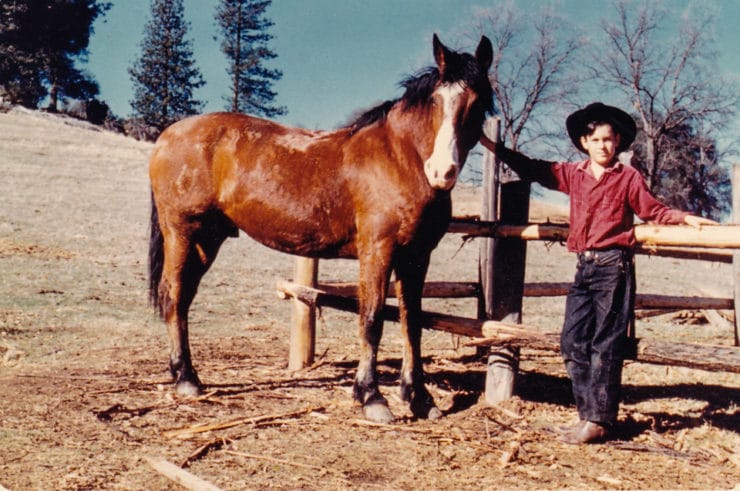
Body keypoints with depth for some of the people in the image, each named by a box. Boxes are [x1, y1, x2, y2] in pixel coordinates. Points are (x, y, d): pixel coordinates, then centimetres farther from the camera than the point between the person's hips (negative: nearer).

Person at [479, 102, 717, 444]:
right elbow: (532, 169, 16)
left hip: (614, 265, -5)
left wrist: (685, 218, -10)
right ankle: (588, 412, 14)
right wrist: (493, 147, 15)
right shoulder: (572, 174, 12)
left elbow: (653, 211, 6)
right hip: (584, 266, 5)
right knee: (572, 342, 4)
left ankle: (600, 420, 0)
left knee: (605, 345, -5)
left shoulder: (628, 178, 2)